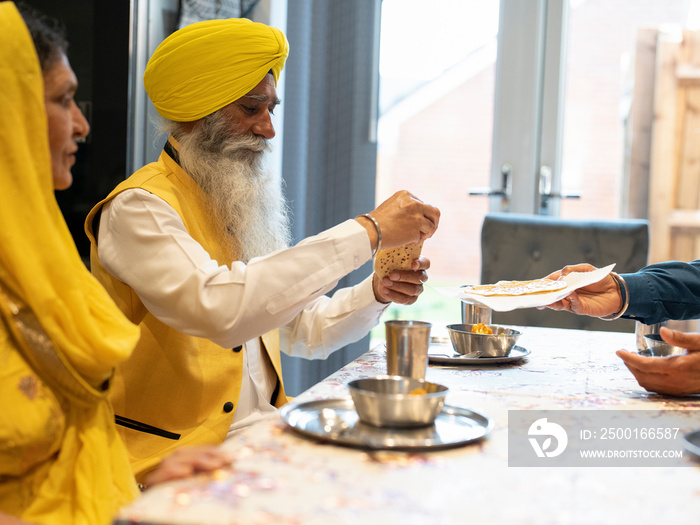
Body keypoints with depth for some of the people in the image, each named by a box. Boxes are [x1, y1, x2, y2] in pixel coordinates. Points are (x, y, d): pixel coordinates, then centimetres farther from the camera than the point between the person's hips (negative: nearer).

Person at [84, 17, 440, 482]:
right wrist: (366, 232, -28)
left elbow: (301, 331, 19)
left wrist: (377, 293, -1)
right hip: (182, 456, -8)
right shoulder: (139, 208, -12)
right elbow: (219, 308, -32)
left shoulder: (242, 204, 15)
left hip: (264, 436, 8)